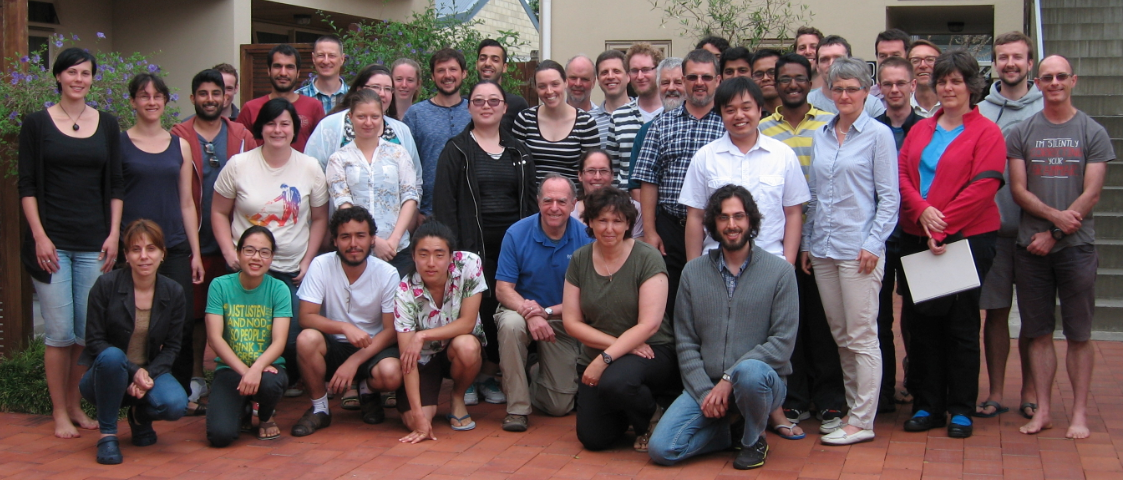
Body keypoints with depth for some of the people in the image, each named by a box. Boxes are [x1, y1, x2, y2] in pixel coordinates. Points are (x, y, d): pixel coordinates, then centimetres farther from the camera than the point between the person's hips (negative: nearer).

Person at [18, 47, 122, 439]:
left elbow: (115, 186, 10)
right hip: (52, 240, -2)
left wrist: (114, 234, 1)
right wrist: (39, 236, -9)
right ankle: (59, 413, 8)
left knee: (89, 331, 2)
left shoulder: (107, 125, 9)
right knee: (60, 332, -3)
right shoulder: (37, 123, 2)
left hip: (94, 243, 3)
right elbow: (27, 185, 0)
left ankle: (75, 406, 17)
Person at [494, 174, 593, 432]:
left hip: (564, 321, 1)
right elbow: (503, 289, -13)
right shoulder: (517, 234, -12)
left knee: (560, 406, -2)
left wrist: (547, 311, -25)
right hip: (522, 310, -1)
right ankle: (517, 407, -22)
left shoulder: (584, 237, -12)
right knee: (511, 323, -39)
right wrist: (530, 313, -32)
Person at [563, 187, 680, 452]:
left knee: (614, 381, -37)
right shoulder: (580, 260, 2)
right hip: (596, 358, 4)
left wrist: (606, 358, -23)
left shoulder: (647, 258, -10)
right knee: (593, 439, -9)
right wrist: (619, 342, -12)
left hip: (650, 354, -4)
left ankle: (653, 415, -3)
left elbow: (649, 324, -17)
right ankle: (625, 414, 26)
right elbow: (572, 322, 0)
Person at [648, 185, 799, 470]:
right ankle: (733, 429, 10)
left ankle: (753, 438, -6)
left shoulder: (780, 272, -2)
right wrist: (704, 393, -10)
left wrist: (729, 379, -16)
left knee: (749, 372, -39)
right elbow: (685, 342, 5)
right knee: (661, 449, -18)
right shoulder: (693, 272, 6)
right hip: (705, 386, 3)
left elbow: (783, 342, -8)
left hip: (763, 381, -2)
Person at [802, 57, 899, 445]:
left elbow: (889, 196, -5)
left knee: (861, 336, -3)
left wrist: (873, 244, -12)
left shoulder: (878, 134, -3)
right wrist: (806, 243, 13)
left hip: (858, 249, -6)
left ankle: (863, 421, 1)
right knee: (840, 335, 10)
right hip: (823, 249, 6)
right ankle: (852, 407, 20)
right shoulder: (821, 136, 13)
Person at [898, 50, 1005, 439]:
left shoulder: (986, 133, -2)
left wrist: (943, 224, -16)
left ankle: (962, 410, 9)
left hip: (966, 239, -5)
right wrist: (922, 211, -13)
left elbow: (982, 187, -11)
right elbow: (902, 174, 5)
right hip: (916, 239, 5)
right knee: (921, 322, 7)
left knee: (961, 323, 1)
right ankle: (927, 406, 15)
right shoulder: (921, 130, 14)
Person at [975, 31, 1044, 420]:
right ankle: (996, 393, 12)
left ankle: (1030, 391, 16)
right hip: (992, 227, 1)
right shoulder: (980, 111, 6)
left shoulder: (1046, 111, 2)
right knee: (995, 311, 5)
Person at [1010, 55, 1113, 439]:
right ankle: (1043, 410, 12)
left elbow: (1091, 194, -3)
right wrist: (1055, 214, -13)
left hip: (1076, 247, -2)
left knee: (1078, 333, 2)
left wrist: (1053, 234, -9)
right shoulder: (1021, 133, 9)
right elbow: (1018, 189, 3)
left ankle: (1079, 413, 6)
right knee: (1038, 332, 5)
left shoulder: (1093, 133, 4)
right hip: (1031, 247, 2)